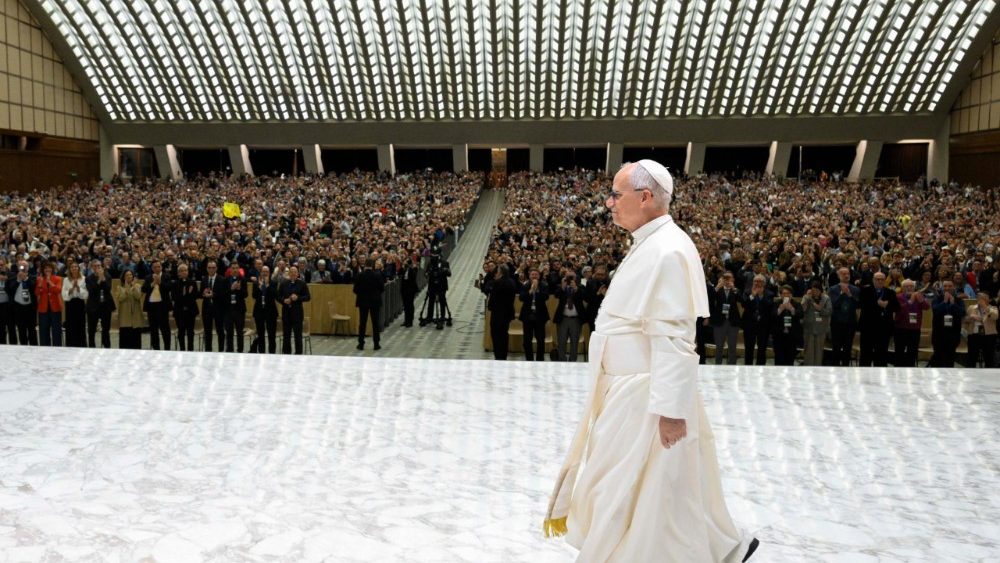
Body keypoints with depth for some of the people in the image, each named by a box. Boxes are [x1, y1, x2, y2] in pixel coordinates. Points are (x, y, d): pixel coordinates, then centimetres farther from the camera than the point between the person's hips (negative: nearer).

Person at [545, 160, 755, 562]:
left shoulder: (668, 251, -21)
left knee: (632, 494, 3)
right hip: (628, 390, 10)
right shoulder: (648, 245, 11)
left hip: (648, 398, -10)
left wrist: (671, 409, -25)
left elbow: (673, 339, -25)